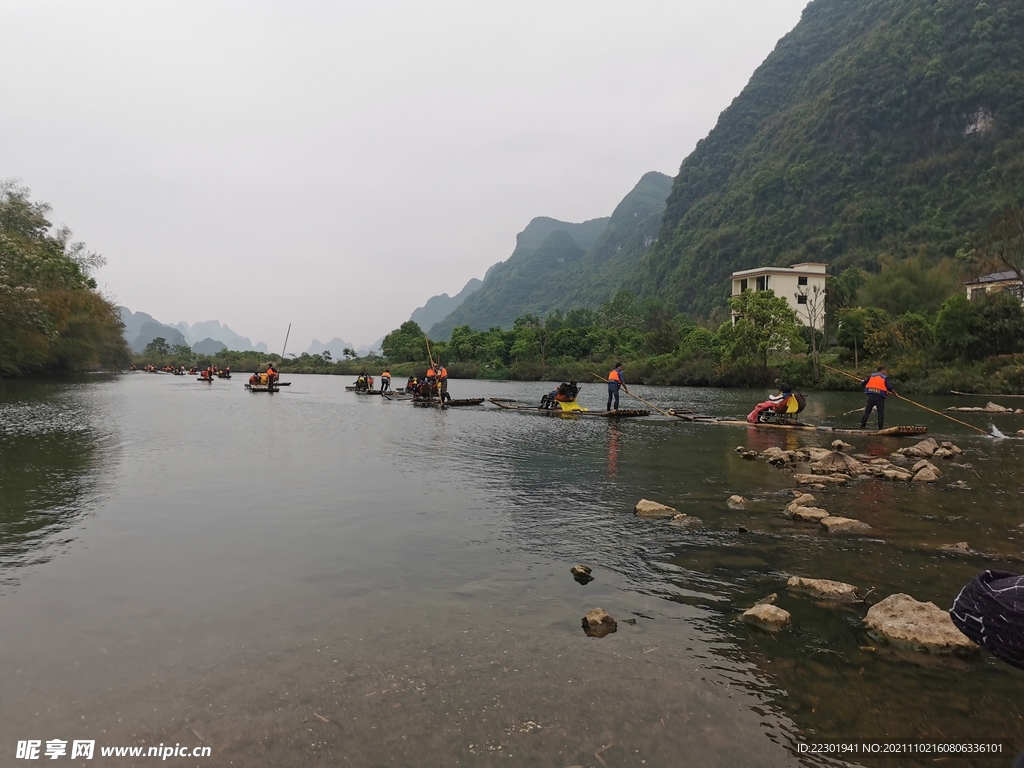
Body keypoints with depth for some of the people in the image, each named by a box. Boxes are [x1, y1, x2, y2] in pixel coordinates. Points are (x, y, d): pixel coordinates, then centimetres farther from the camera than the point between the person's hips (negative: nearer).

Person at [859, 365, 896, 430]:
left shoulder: (872, 375, 11)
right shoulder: (885, 377, 2)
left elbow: (863, 384, 9)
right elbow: (889, 387, -6)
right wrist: (895, 393, 7)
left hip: (871, 396, 3)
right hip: (879, 398, -3)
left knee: (867, 411, 8)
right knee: (881, 413, 6)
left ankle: (862, 426, 6)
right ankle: (881, 427, 4)